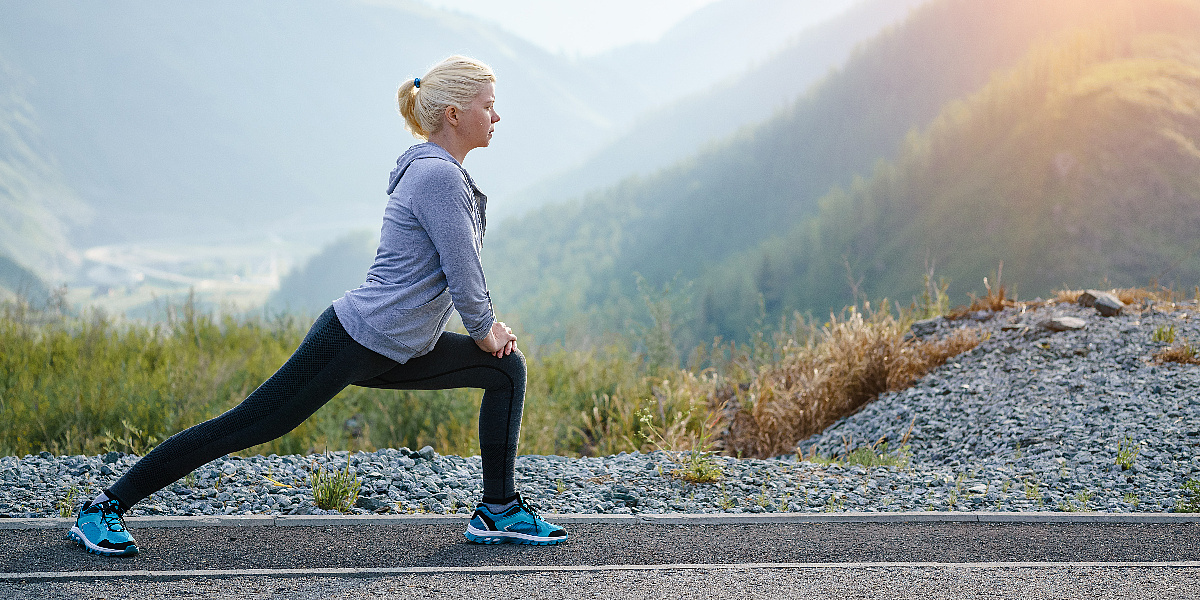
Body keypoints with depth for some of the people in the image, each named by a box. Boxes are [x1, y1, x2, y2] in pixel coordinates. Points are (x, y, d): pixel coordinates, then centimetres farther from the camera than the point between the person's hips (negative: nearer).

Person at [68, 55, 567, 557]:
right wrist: (483, 332, 0)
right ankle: (103, 509, -2)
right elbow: (463, 274, -18)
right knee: (245, 426, -8)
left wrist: (488, 326, 11)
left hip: (394, 353, 10)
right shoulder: (437, 177, -18)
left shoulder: (441, 171, 13)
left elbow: (463, 267, 22)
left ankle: (499, 513, 13)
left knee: (506, 368, 10)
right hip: (353, 342, -10)